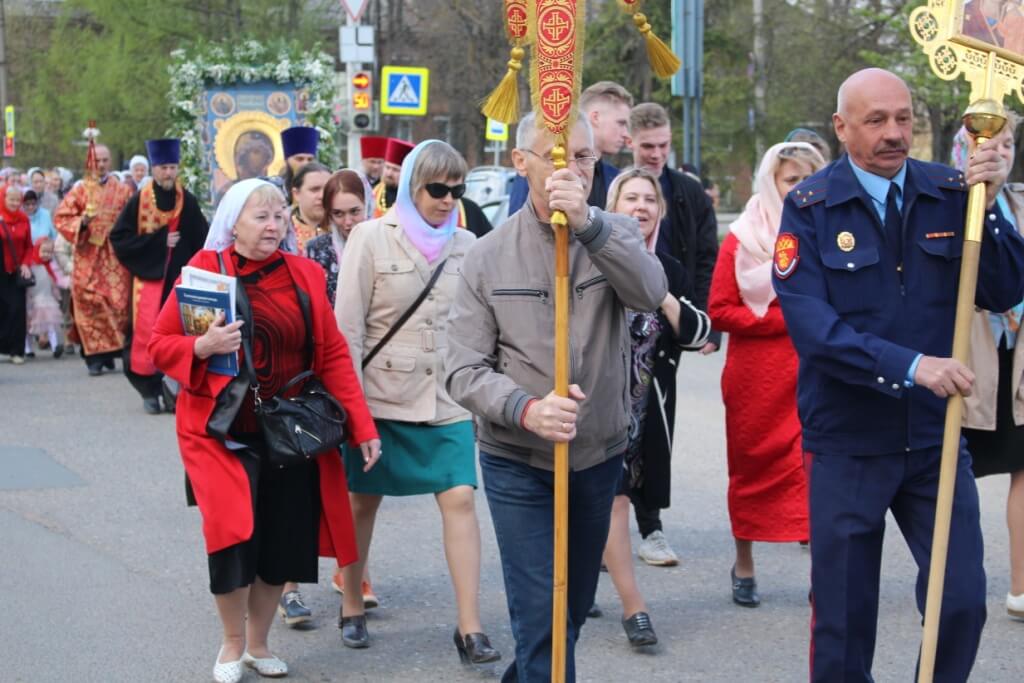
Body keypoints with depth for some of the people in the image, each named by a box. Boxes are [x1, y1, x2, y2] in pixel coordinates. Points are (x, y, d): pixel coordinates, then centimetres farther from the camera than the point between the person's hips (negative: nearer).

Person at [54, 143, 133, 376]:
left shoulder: (123, 191, 10)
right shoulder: (80, 190, 6)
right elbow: (61, 218, 1)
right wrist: (82, 223, -16)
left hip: (116, 258, 1)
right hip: (88, 258, -1)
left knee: (119, 303, -4)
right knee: (90, 304, -5)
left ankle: (110, 352, 7)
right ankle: (95, 356, -3)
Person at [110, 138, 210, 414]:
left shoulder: (188, 201, 3)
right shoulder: (139, 200, -1)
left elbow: (202, 242, 5)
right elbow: (119, 238, -3)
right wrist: (159, 241, -10)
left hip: (180, 278, 2)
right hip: (149, 277, -2)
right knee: (147, 333, -7)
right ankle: (149, 391, 5)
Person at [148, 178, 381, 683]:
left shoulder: (302, 274, 4)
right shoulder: (205, 272, -5)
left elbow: (333, 354, 4)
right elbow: (159, 346, -1)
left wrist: (361, 426, -2)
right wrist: (203, 347, -22)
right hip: (226, 434, -3)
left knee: (282, 543, 7)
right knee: (235, 537, -10)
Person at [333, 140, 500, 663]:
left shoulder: (466, 246, 3)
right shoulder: (371, 238, -6)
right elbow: (348, 325, -7)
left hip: (445, 399, 2)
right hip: (381, 395, -2)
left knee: (460, 499, -8)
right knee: (364, 501, 11)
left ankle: (470, 627, -4)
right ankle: (351, 608, 30)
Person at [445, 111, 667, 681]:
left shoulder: (616, 236, -2)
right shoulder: (489, 257, -4)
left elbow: (650, 292, -25)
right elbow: (466, 371, -9)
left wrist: (587, 222, -39)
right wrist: (527, 410, -29)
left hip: (599, 457, 3)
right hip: (518, 462, -2)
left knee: (574, 609, 18)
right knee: (541, 619, -7)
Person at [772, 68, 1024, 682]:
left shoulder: (951, 194, 1)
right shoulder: (810, 208, -7)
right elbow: (811, 324, -18)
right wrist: (909, 366, -28)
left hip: (937, 437, 2)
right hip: (848, 442, -2)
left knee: (963, 601, -3)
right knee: (844, 617, 8)